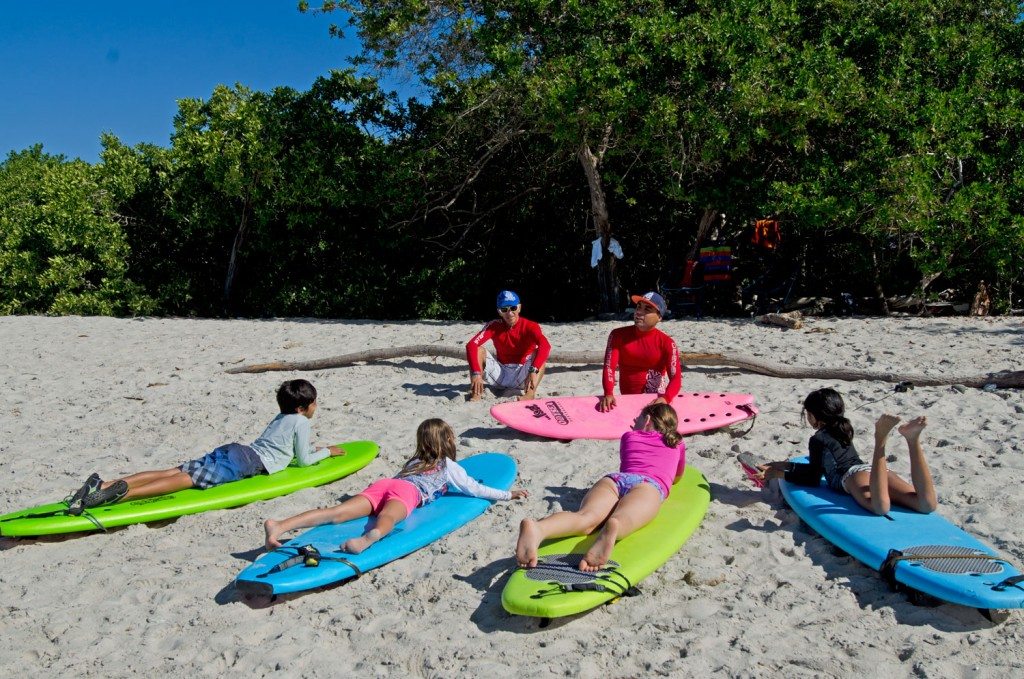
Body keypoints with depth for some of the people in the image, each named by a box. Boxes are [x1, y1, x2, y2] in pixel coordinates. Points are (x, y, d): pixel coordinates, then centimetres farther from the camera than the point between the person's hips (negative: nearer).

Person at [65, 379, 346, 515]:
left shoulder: (280, 417, 30)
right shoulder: (300, 421, 4)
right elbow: (304, 460, 5)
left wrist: (310, 449, 42)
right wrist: (326, 452, 21)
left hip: (231, 450, 8)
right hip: (248, 463, -8)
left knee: (176, 472, -5)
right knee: (190, 479, -23)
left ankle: (104, 485, -18)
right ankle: (122, 492, -42)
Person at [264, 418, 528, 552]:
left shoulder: (414, 461, 41)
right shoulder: (450, 466, 26)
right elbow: (474, 489, 25)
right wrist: (506, 495, 36)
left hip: (383, 484, 5)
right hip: (409, 492, -5)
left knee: (337, 513, -13)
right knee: (388, 517, -36)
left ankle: (280, 526, -31)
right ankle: (370, 537, -72)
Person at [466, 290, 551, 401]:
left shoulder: (529, 326, -13)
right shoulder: (494, 326, -7)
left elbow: (545, 345, -34)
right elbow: (471, 345, -22)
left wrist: (533, 371, -50)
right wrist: (476, 373, -39)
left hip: (522, 377, -2)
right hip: (500, 374, 2)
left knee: (539, 352, -27)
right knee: (479, 350, -17)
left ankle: (530, 394, -46)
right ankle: (476, 393, -29)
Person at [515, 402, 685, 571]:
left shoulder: (628, 436, 35)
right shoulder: (677, 443, 35)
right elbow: (678, 476, 53)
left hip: (616, 478, 1)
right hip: (650, 484, -1)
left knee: (586, 517, -29)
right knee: (622, 520, -34)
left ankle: (536, 528, -61)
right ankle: (612, 528, -73)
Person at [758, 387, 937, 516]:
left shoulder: (818, 439, 14)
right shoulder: (842, 430, 36)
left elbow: (813, 479, 14)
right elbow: (818, 467, 45)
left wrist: (779, 474, 23)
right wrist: (785, 465, 45)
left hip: (853, 474, -7)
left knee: (880, 507, -42)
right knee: (927, 505, -20)